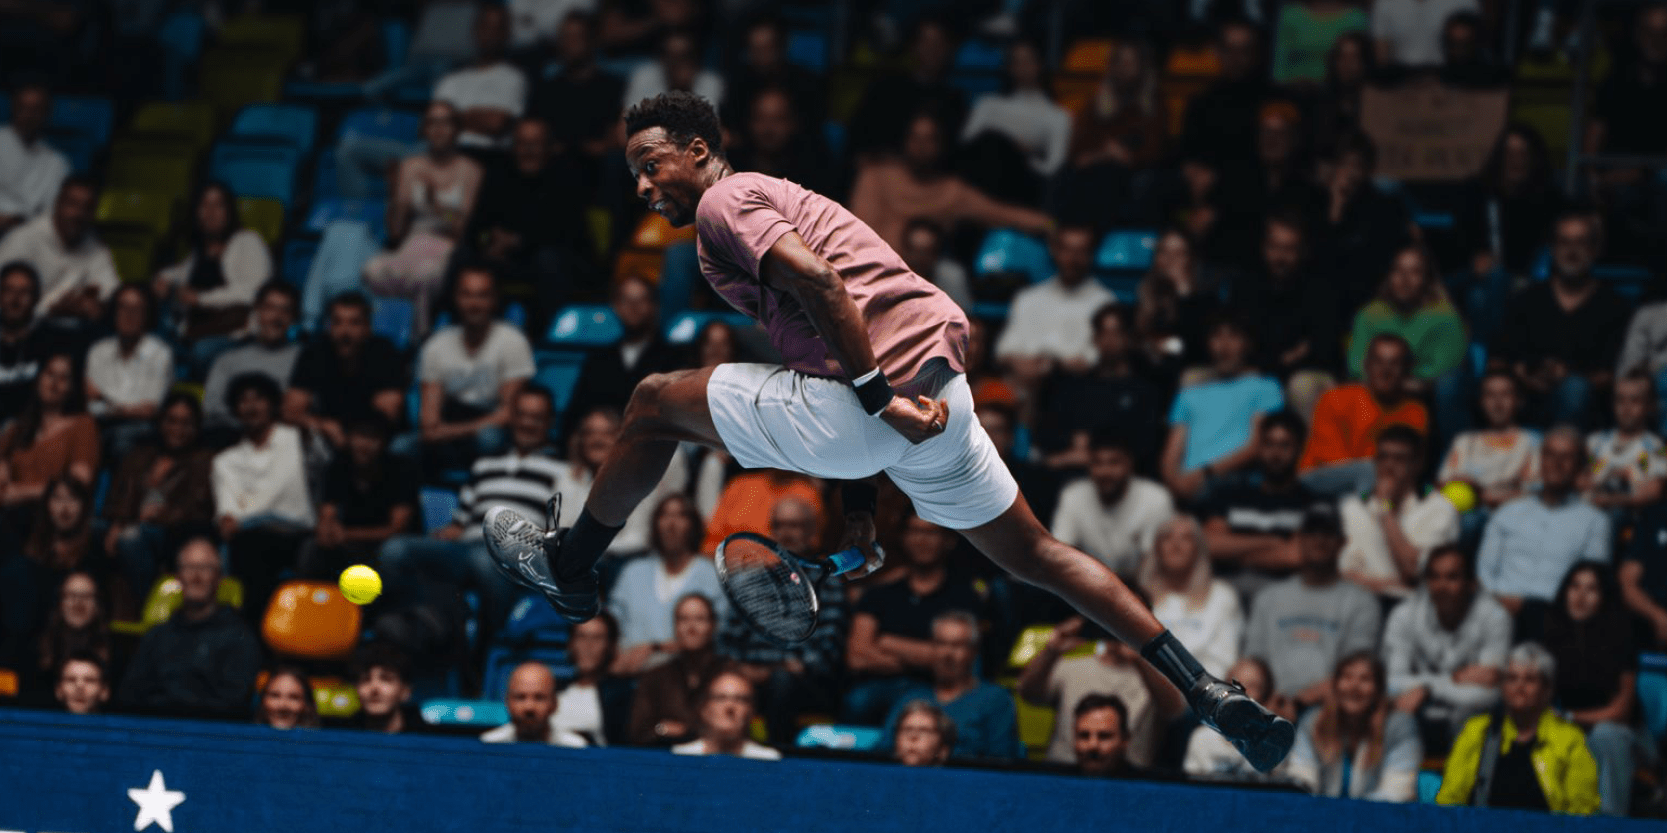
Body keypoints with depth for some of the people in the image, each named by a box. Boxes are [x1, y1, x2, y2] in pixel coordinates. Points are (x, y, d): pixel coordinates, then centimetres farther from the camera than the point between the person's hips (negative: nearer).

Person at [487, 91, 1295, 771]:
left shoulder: (724, 200, 0)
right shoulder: (772, 196, 30)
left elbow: (819, 281, -18)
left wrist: (878, 396, -22)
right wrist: (855, 500, 30)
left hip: (858, 405, -9)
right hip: (936, 391, 9)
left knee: (656, 402, 8)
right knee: (1036, 555, 17)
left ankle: (570, 569, 23)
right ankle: (1207, 693, 10)